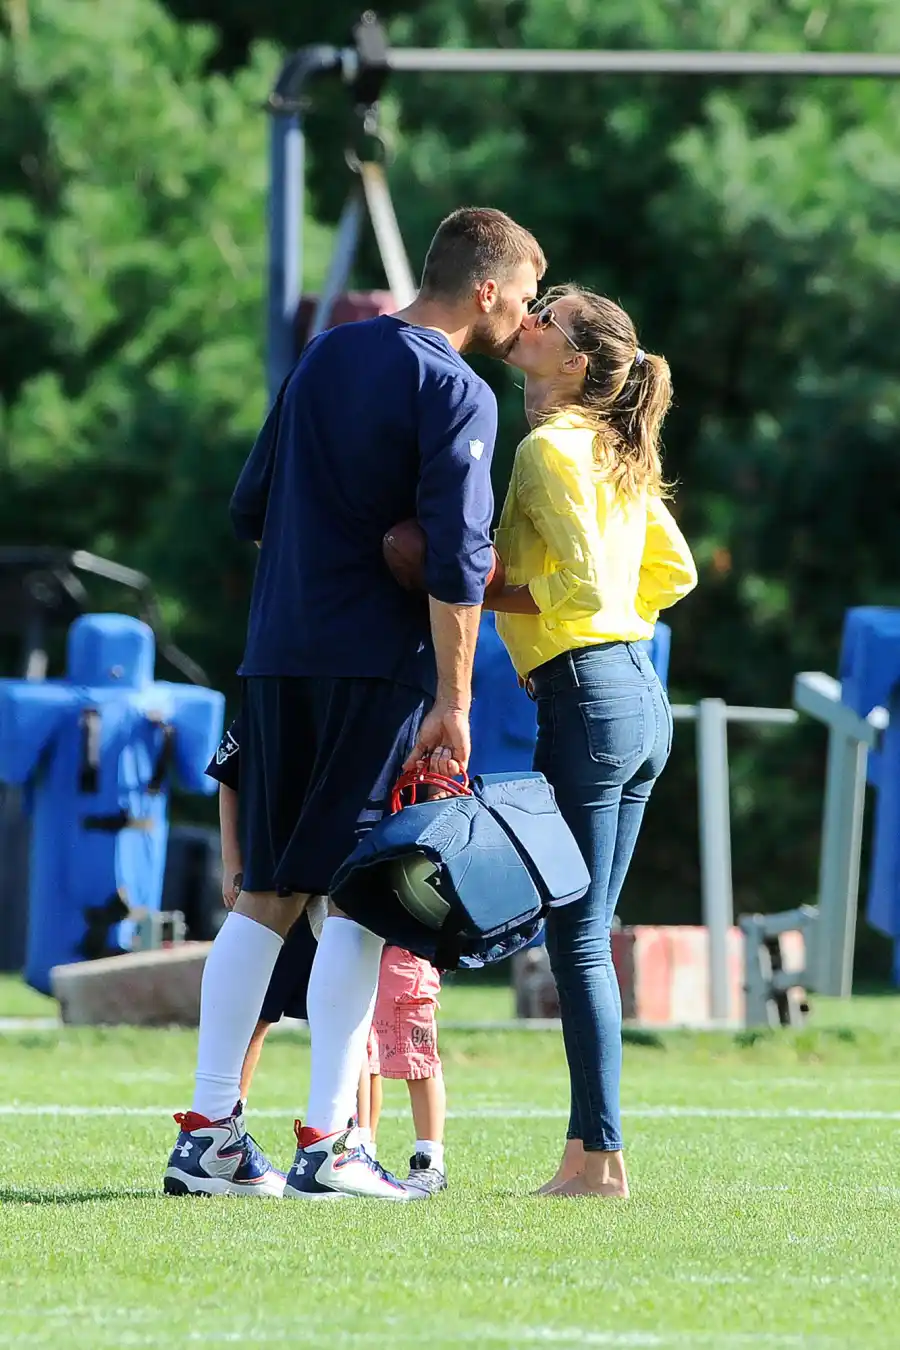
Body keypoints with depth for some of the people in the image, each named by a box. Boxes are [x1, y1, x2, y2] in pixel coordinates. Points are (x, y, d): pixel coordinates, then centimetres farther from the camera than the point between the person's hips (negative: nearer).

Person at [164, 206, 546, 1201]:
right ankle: (326, 1144, -6)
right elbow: (457, 558, -17)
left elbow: (249, 508, 19)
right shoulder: (455, 391, -8)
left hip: (277, 658, 7)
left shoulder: (324, 356, 15)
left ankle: (207, 1131, 7)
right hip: (378, 662, -7)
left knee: (265, 894, 9)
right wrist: (454, 700, -16)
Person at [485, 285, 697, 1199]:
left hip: (585, 694, -9)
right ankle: (586, 1148, 11)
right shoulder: (616, 453, 15)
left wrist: (488, 598, -10)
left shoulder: (550, 448, -12)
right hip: (642, 694, 9)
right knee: (585, 936, 11)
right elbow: (673, 570, 22)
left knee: (578, 938, -7)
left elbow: (582, 583, -20)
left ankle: (600, 1156, -8)